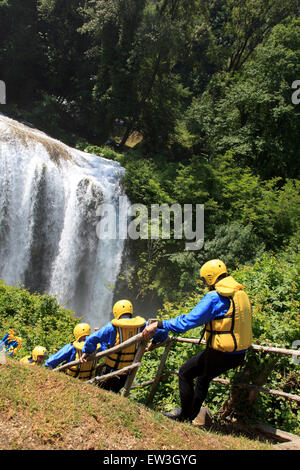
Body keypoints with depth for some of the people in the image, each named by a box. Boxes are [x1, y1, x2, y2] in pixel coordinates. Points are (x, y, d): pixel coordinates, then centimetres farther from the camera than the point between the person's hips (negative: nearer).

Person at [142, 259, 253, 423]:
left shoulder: (214, 297, -19)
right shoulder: (242, 294, 6)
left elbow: (189, 321, -24)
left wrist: (158, 325, -20)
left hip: (221, 354, -8)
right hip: (239, 354, 8)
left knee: (185, 373, 12)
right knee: (203, 378, 27)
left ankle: (185, 415, 24)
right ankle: (192, 414, 40)